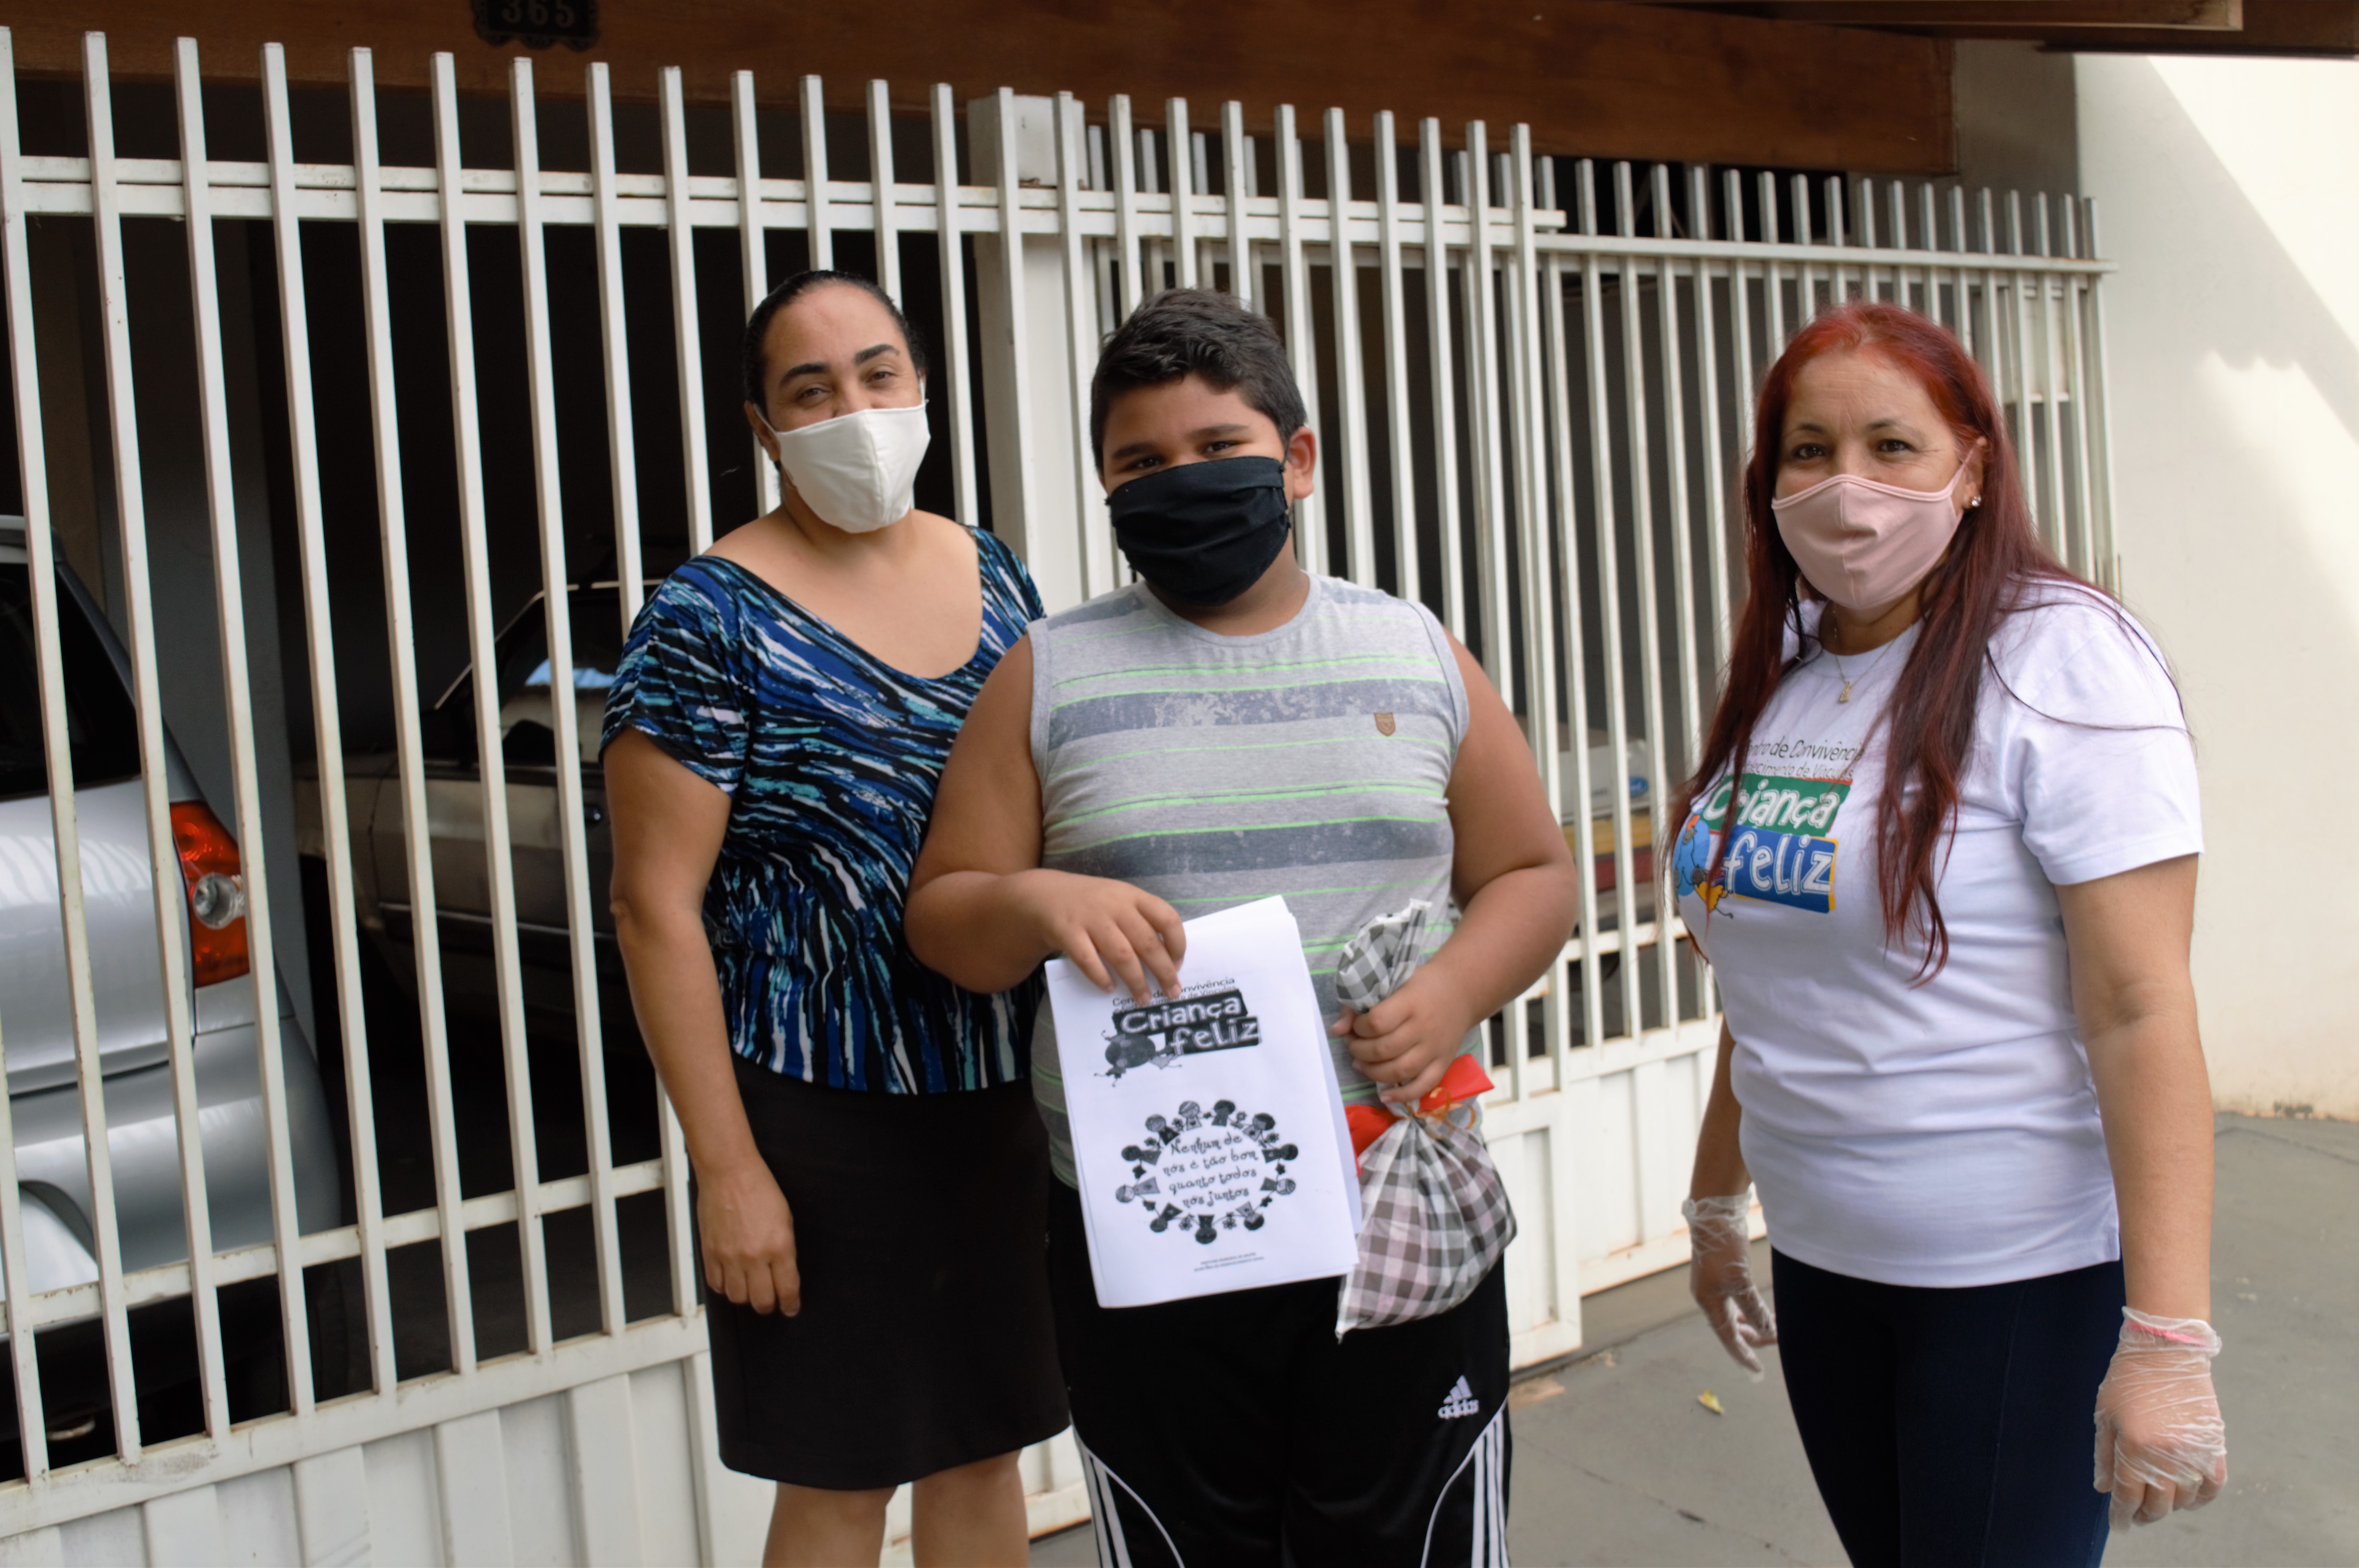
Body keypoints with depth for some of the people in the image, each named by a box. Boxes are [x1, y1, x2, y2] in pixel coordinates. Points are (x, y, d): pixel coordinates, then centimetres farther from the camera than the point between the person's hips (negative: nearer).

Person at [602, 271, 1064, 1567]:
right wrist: (729, 1169, -15)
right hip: (820, 1117, -5)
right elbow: (657, 905, -13)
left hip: (1006, 1095, 5)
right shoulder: (714, 619, -12)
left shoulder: (992, 576, 5)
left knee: (985, 1449, 18)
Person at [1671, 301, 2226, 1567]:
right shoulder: (1777, 684, 7)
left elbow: (2141, 1013, -19)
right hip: (1820, 1261, 6)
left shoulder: (2060, 664, -14)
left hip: (2025, 1276, -6)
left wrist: (2166, 1338, -22)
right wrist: (1716, 1203, 18)